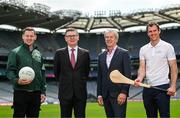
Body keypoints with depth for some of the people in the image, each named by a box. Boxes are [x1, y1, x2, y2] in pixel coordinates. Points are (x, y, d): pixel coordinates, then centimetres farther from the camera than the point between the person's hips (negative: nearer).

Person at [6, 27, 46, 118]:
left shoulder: (38, 54, 15)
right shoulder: (15, 52, 1)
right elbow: (10, 71, -4)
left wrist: (43, 92, 11)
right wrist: (17, 80, -23)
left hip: (36, 93, 5)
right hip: (21, 92, -4)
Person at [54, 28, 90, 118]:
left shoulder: (85, 53, 3)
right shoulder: (59, 53, 2)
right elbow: (56, 72, 11)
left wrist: (81, 82, 11)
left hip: (80, 93, 1)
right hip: (65, 93, 0)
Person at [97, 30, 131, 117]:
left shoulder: (124, 53, -1)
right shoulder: (101, 56, 14)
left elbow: (127, 75, -7)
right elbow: (99, 77, 14)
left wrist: (124, 92, -14)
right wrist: (99, 94, 8)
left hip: (118, 94, -5)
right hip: (105, 95, 5)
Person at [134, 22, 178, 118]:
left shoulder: (167, 47, -1)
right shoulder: (143, 49, 10)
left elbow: (174, 68, -3)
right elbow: (142, 68, 5)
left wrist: (173, 86, -13)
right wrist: (139, 78, -17)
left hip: (163, 87, -4)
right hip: (148, 87, 4)